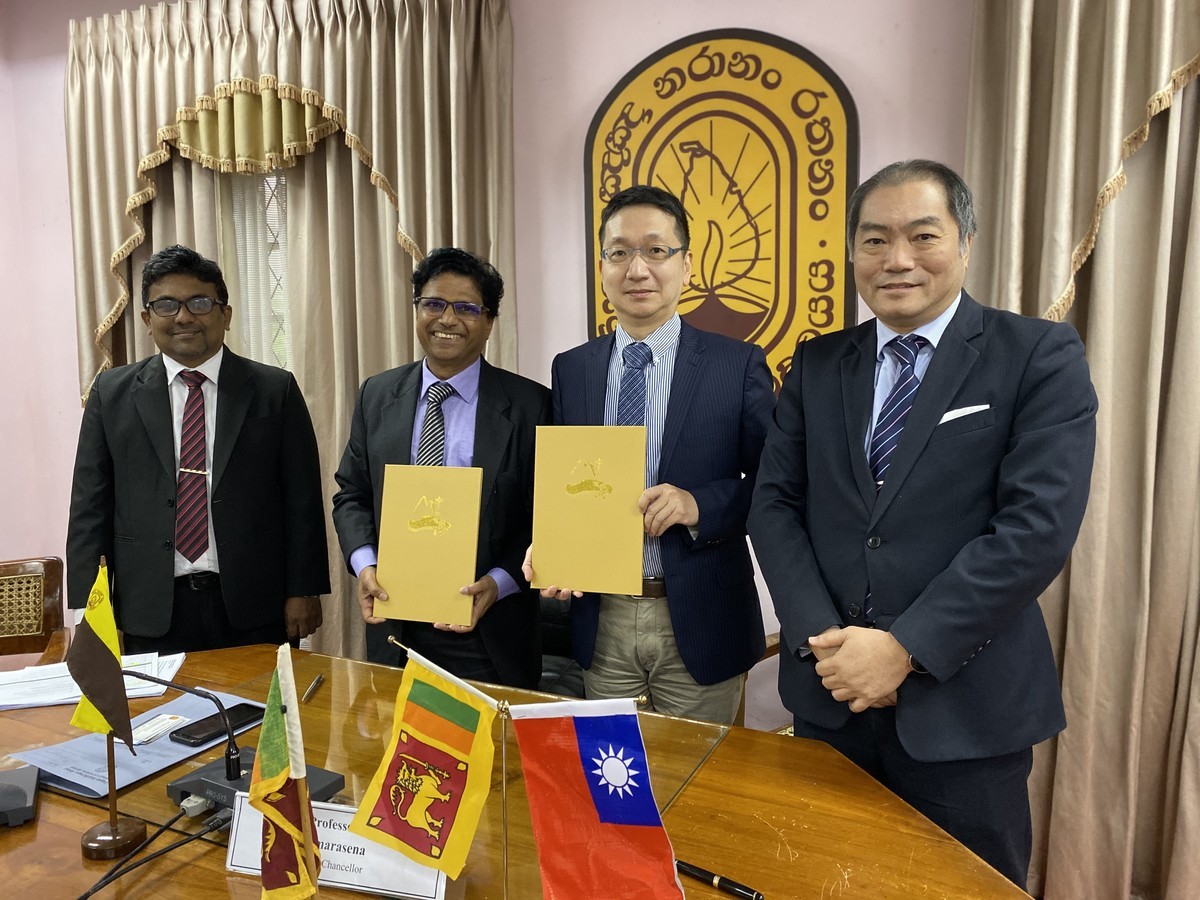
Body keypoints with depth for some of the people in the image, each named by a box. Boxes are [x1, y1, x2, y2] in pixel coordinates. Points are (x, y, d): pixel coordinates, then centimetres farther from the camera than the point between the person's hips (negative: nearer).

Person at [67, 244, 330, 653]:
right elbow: (90, 507, 6)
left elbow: (302, 500, -1)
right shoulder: (112, 393, 5)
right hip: (151, 614, 1)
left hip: (254, 608, -1)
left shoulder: (276, 389, 0)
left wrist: (303, 591, -4)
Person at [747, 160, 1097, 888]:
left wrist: (904, 648, -18)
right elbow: (774, 504, 1)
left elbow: (1039, 526, -15)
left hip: (965, 702, -3)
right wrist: (822, 638, -11)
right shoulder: (817, 365, 6)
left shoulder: (1042, 357, -5)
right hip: (831, 693, 3)